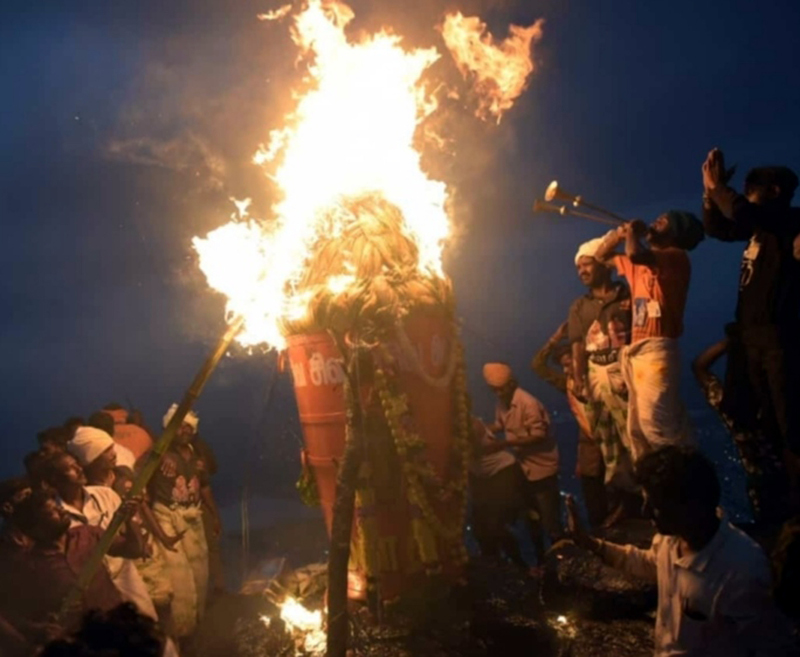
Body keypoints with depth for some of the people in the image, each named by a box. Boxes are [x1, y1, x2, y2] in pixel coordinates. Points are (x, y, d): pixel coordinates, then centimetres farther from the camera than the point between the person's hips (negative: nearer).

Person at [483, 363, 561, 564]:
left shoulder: (528, 403, -23)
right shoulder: (502, 403, 1)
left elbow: (539, 436, -25)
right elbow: (499, 425, 15)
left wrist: (506, 443, -28)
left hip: (542, 469, -8)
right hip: (523, 469, 8)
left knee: (550, 522, 0)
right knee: (532, 522, 20)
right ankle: (541, 562, 35)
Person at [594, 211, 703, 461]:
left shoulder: (677, 257, -4)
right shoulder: (640, 262, 21)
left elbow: (635, 253, -23)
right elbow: (601, 256, 32)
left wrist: (632, 232, -3)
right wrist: (618, 234, 14)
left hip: (657, 349, -9)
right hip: (634, 351, 9)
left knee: (655, 421, -21)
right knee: (637, 427, 10)